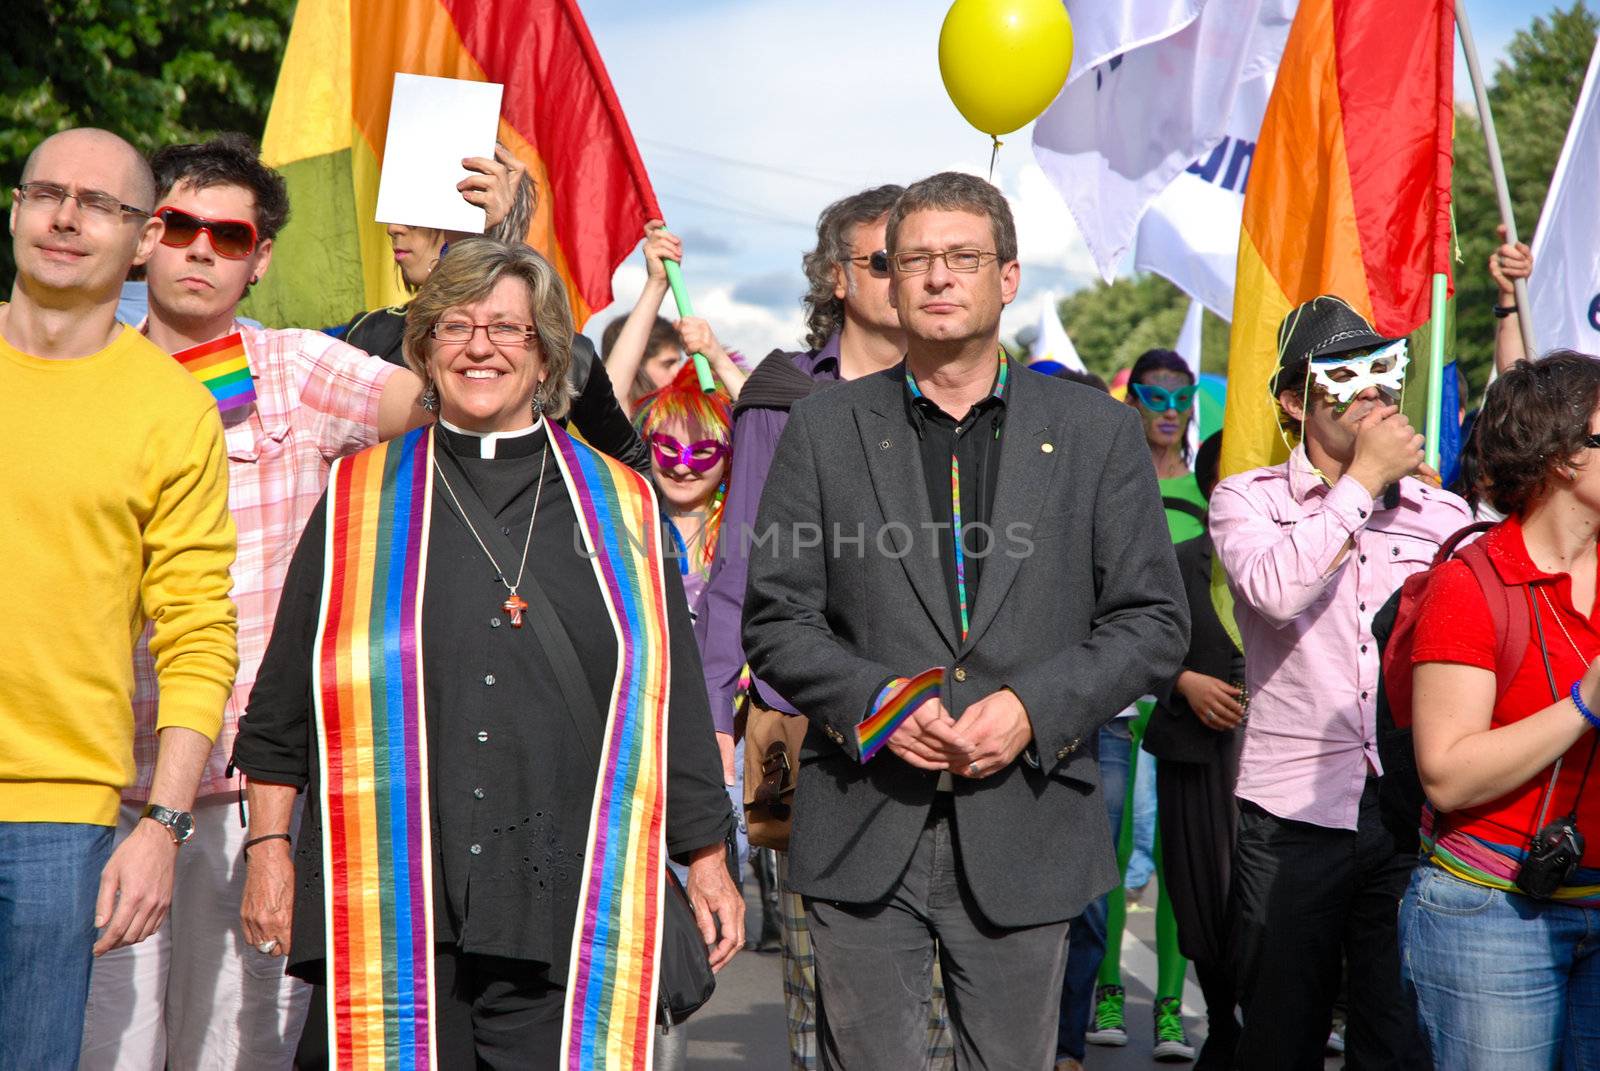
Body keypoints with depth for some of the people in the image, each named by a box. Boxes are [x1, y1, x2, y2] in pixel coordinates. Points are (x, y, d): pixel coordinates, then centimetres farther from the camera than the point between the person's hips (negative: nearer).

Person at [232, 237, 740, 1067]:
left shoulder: (617, 507, 12)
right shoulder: (358, 499, 10)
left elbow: (670, 698, 13)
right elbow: (285, 700, 11)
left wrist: (705, 858, 12)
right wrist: (270, 846, 5)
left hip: (568, 902, 1)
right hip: (389, 902, 0)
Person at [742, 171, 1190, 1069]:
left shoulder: (1096, 431, 6)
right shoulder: (826, 430, 6)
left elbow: (1154, 621, 4)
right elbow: (776, 621, 5)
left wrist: (1034, 708, -11)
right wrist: (874, 701, -13)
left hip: (1027, 830, 0)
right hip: (864, 834, 0)